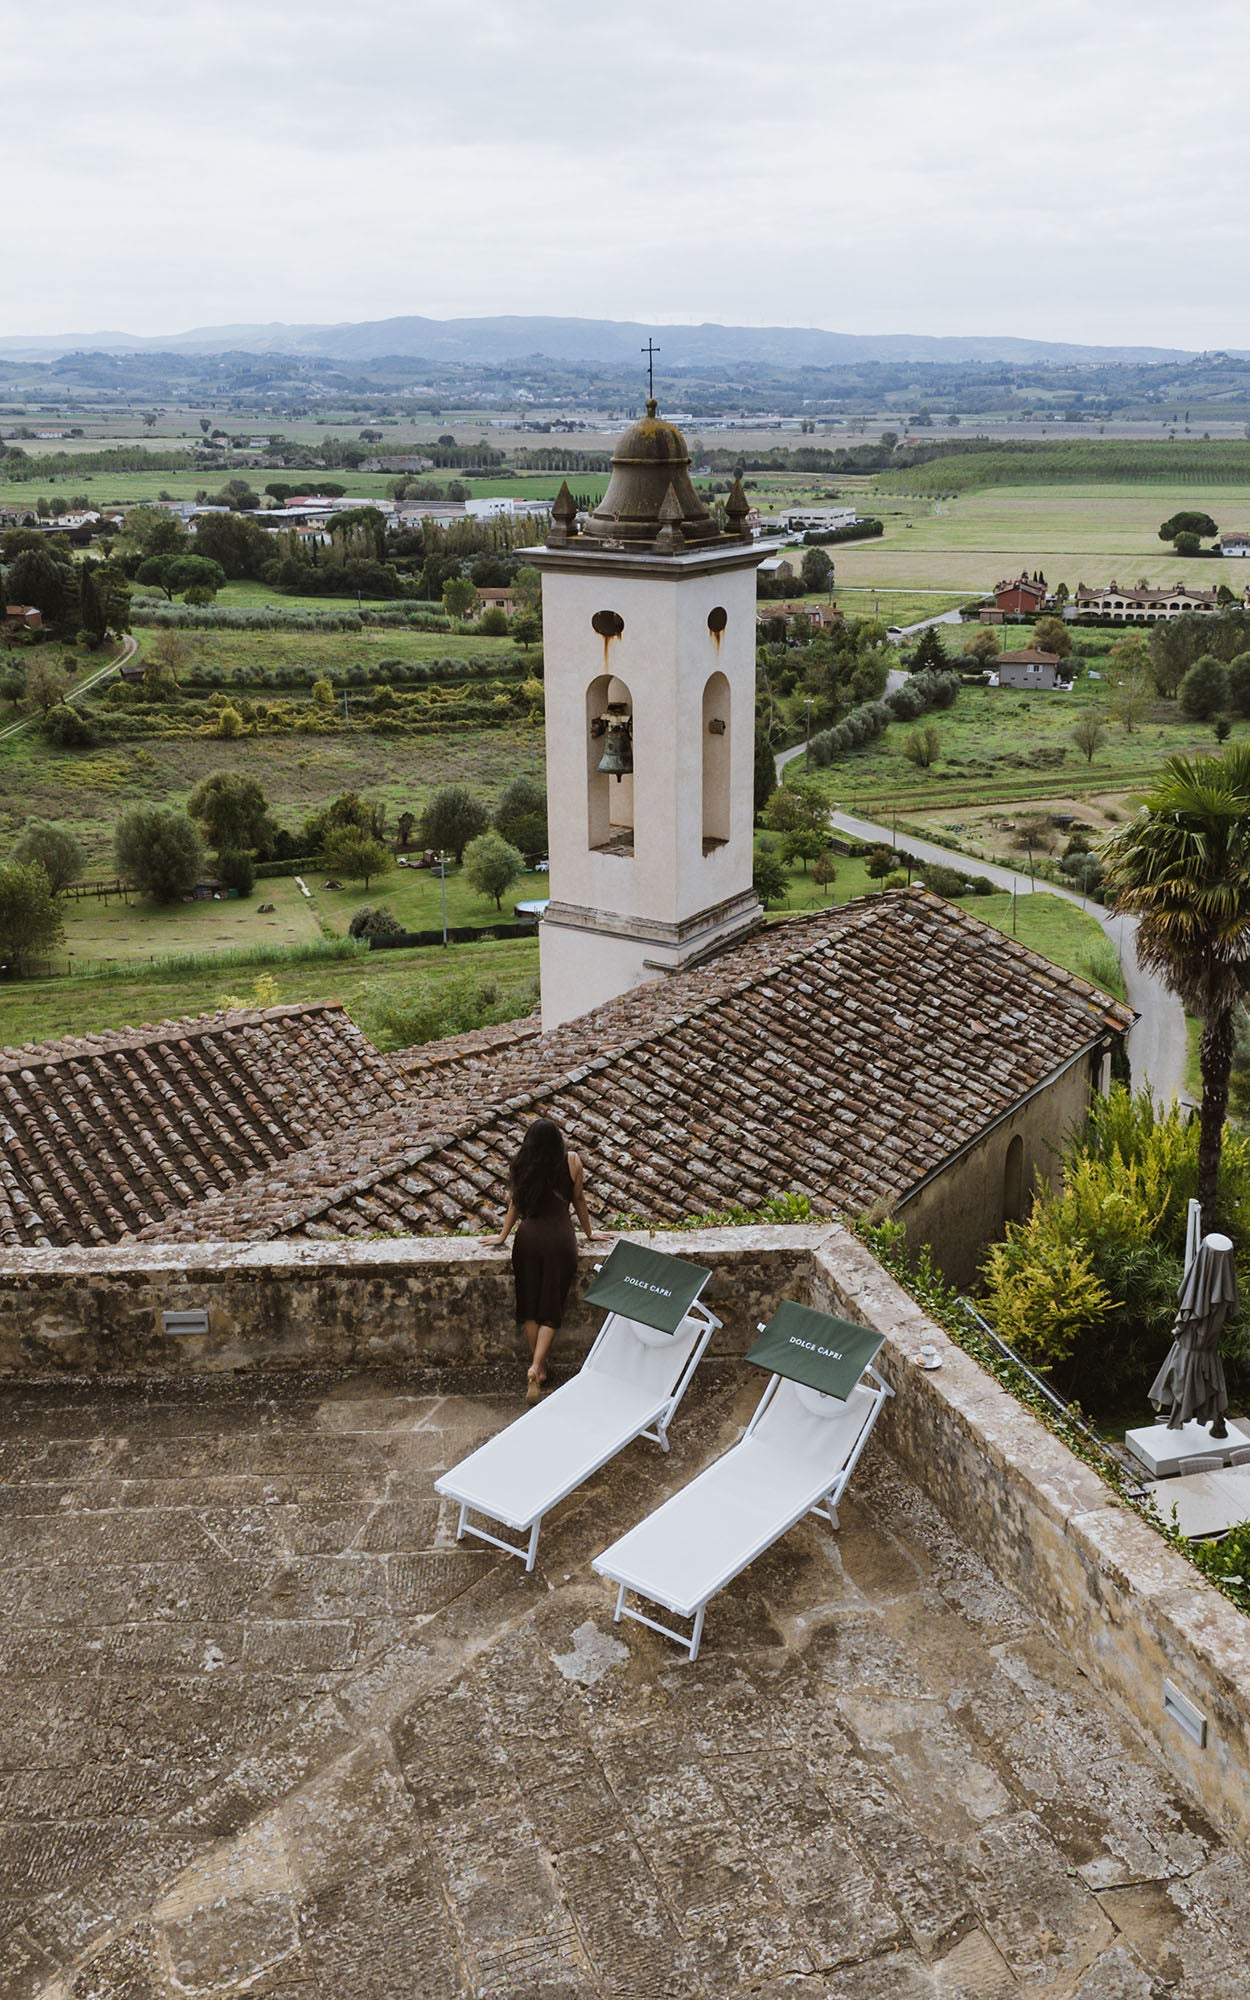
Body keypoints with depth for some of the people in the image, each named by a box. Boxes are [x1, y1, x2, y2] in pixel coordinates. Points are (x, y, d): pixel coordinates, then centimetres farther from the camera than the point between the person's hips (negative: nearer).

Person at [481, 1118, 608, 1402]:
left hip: (528, 1237, 2)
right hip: (560, 1238, -1)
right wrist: (588, 1232, 22)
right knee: (550, 1308, 2)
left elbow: (514, 1204, 11)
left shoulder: (520, 1166, 2)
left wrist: (502, 1237, 25)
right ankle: (536, 1368, -13)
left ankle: (538, 1368, 19)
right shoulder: (571, 1161, -2)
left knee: (529, 1306, 13)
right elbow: (579, 1199, 7)